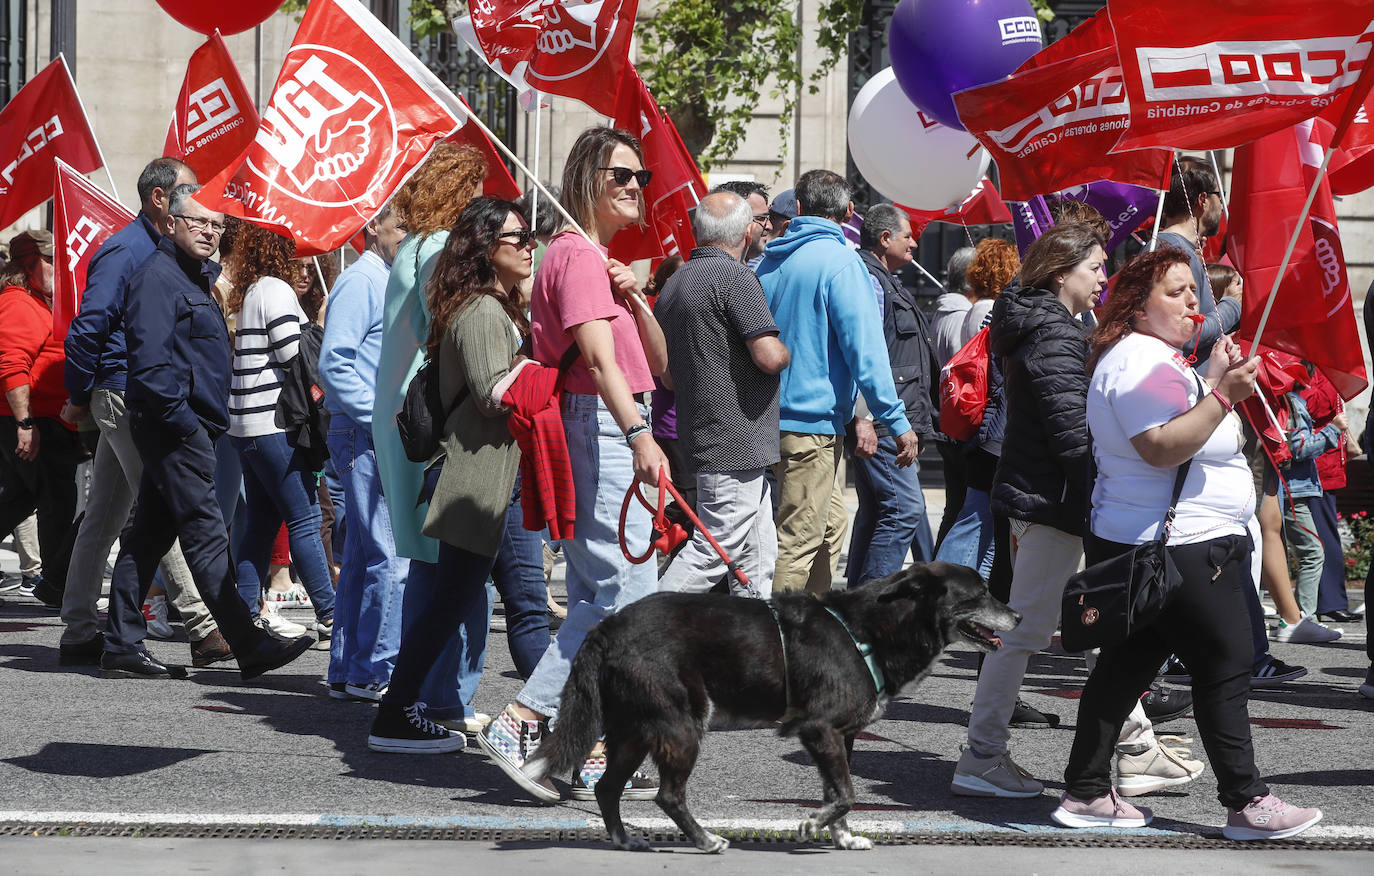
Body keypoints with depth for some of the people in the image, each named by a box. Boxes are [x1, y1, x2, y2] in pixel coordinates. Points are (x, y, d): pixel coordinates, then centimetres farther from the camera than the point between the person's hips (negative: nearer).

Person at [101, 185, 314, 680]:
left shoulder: (193, 279, 20)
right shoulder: (157, 277, -12)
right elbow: (150, 360, -20)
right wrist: (182, 421, -20)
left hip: (185, 428, 10)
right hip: (173, 429, -10)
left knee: (148, 537, 10)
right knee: (206, 537, -9)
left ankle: (122, 648, 13)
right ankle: (249, 648, -9)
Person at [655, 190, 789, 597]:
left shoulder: (673, 285, 15)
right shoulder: (735, 278, -13)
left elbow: (666, 374, 22)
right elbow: (769, 356, -21)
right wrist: (785, 351, 0)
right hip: (736, 444, -10)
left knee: (757, 558, 13)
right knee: (712, 551, -8)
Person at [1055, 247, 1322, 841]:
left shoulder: (1147, 356, 19)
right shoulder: (1143, 362, -17)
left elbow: (1189, 431, 30)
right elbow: (1162, 447, -28)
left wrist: (1218, 378, 18)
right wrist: (1221, 393, -30)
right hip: (1177, 548, -11)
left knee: (1128, 662, 11)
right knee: (1225, 664, -6)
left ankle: (1086, 794, 13)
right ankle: (1246, 803, -3)